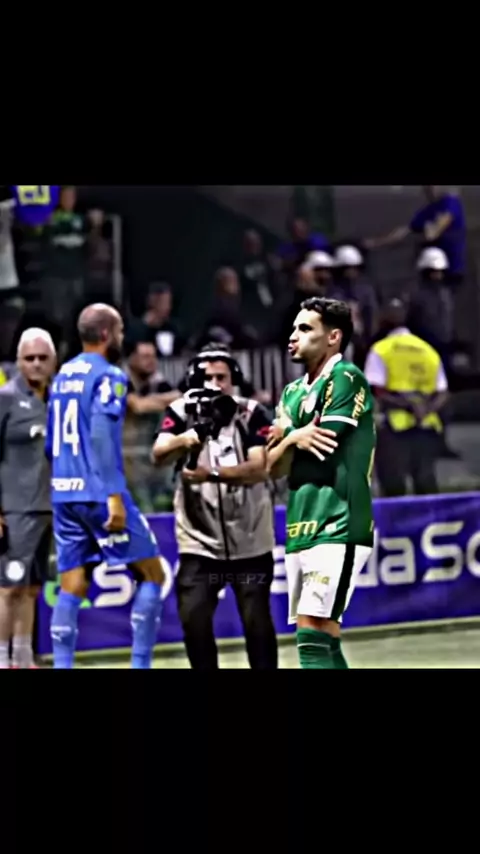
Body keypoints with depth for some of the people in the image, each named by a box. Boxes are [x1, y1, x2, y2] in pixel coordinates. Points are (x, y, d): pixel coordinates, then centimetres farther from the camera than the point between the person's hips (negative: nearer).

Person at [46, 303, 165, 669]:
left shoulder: (62, 376, 15)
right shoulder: (109, 376, -8)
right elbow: (101, 435, -20)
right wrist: (114, 495, -24)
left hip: (63, 493, 7)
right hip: (98, 493, -7)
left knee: (72, 588, 7)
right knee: (151, 574, 3)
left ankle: (62, 666, -1)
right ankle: (140, 665, -3)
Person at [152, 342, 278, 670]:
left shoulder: (252, 414, -6)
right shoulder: (182, 412, -2)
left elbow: (260, 468, -19)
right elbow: (159, 455, -19)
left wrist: (213, 474, -33)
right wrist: (185, 440, -40)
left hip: (250, 540, -1)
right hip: (200, 539, 1)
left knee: (257, 620, 2)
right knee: (193, 618, -7)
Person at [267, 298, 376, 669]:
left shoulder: (346, 378, -6)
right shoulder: (293, 393, 18)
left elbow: (323, 446, -14)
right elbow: (274, 467, 11)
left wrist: (284, 438, 6)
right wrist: (293, 439, -10)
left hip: (337, 527, -9)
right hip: (301, 528, 9)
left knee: (313, 638, -16)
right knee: (324, 642, 9)